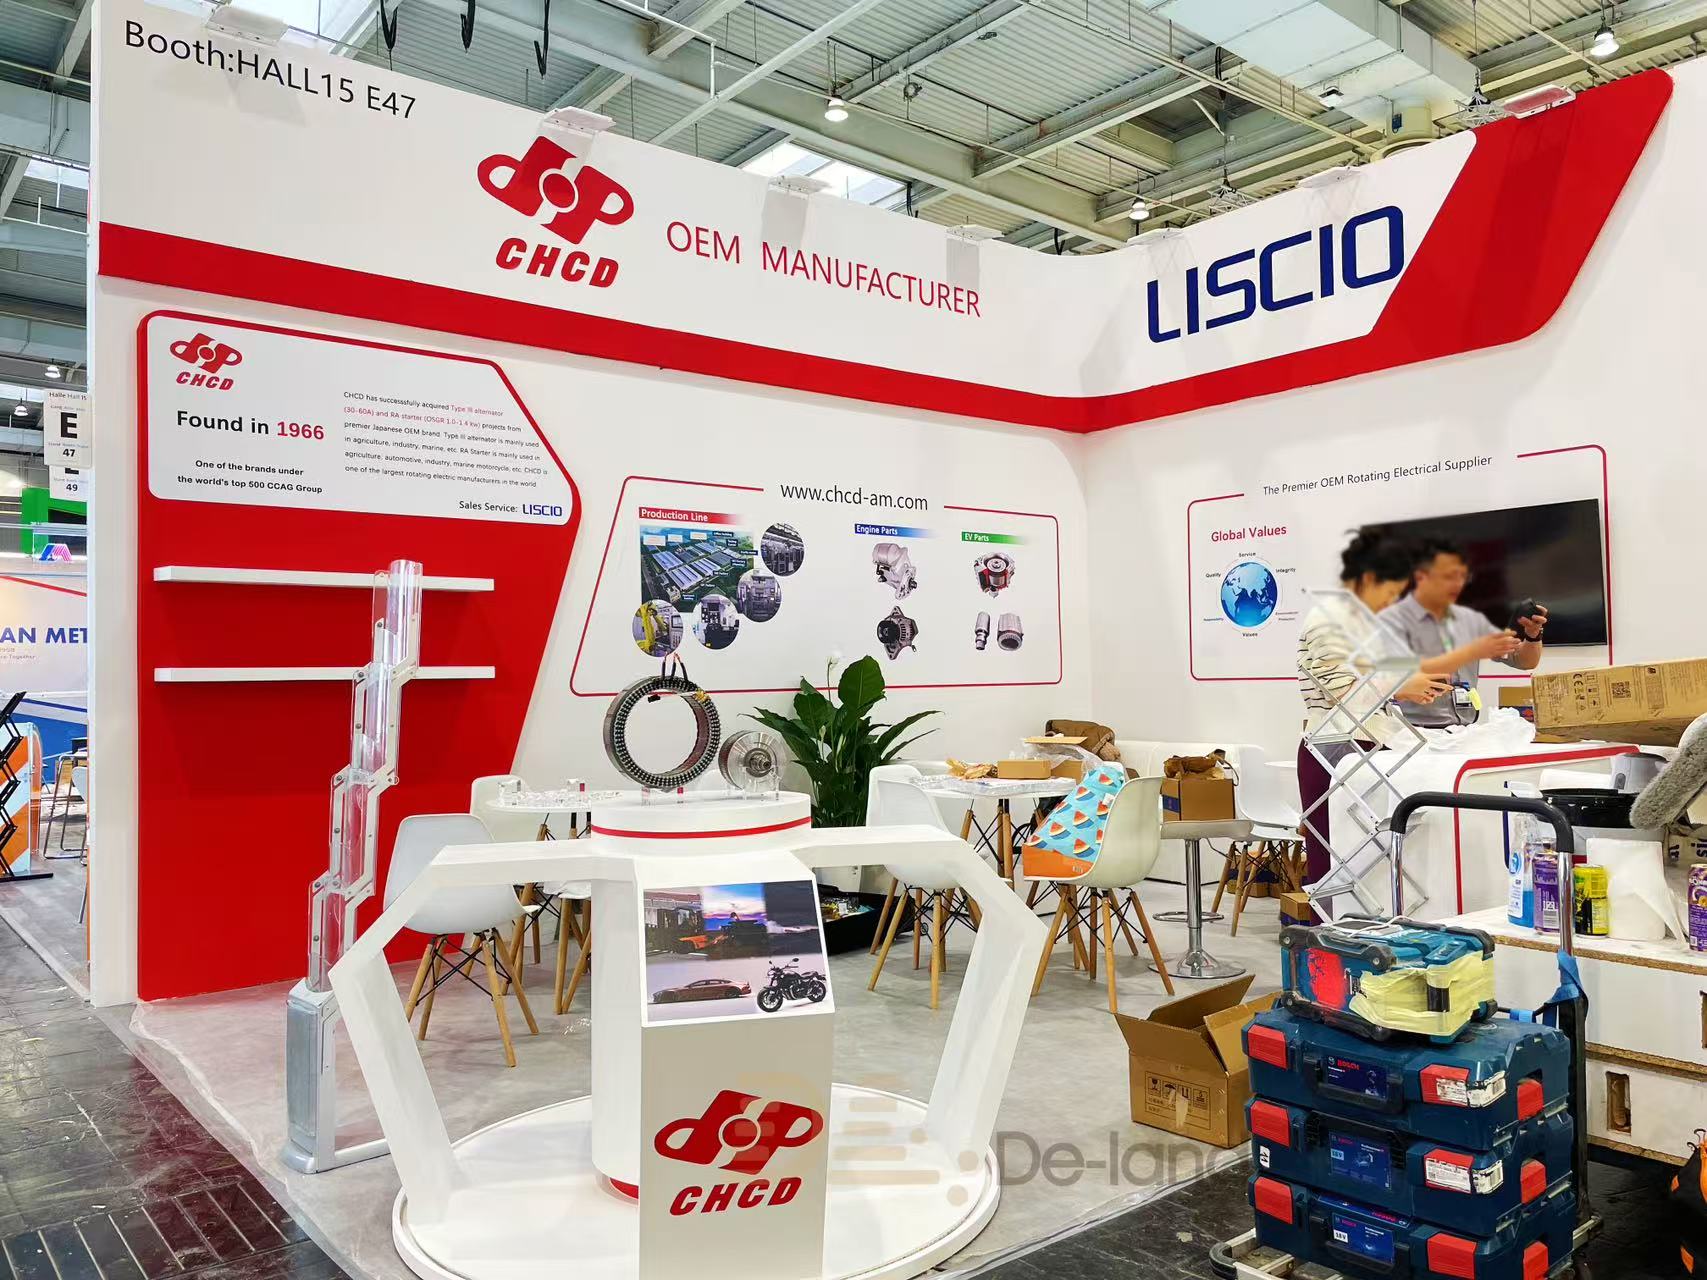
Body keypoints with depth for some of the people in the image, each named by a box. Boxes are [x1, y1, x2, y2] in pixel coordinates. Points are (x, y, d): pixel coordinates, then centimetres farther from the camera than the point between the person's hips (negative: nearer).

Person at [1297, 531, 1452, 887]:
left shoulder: (1361, 617, 18)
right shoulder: (1328, 617, -12)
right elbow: (1342, 690, -17)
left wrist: (1409, 691, 9)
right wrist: (1400, 687, -12)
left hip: (1363, 748, 10)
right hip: (1333, 752, -10)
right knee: (1331, 864, -7)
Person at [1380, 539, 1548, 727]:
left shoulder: (1471, 619, 15)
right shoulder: (1394, 620, -3)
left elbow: (1525, 661, 18)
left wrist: (1533, 635, -4)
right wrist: (1472, 652, -19)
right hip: (1415, 733, -5)